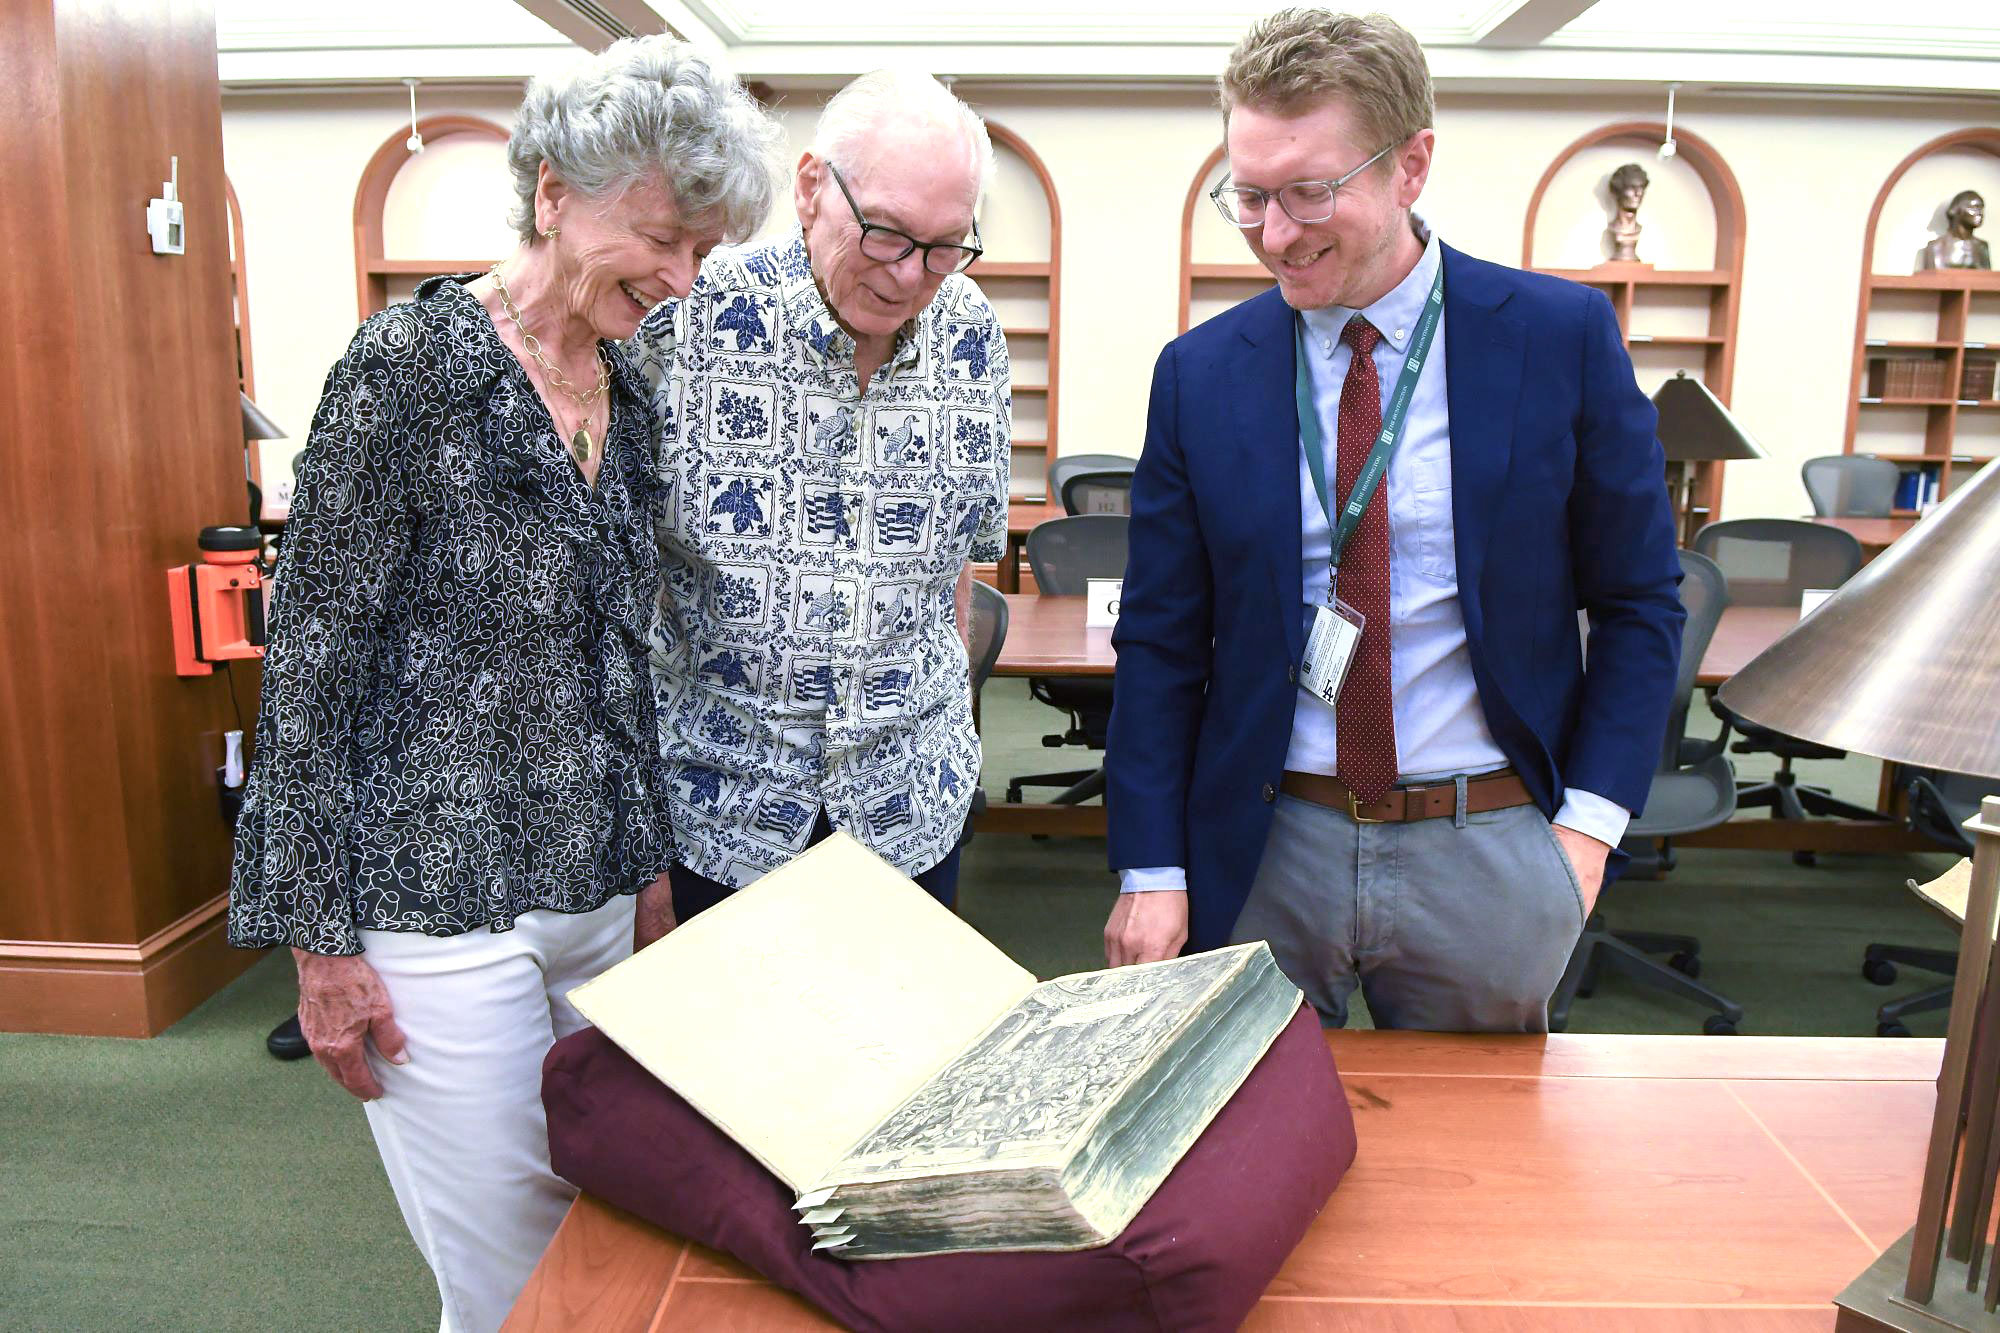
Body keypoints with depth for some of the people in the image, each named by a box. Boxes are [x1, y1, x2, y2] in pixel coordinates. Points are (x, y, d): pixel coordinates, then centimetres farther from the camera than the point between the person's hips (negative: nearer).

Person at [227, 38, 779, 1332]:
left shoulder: (626, 394, 8)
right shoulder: (412, 364, -13)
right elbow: (313, 656, -12)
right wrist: (321, 941, -11)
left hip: (596, 894, 7)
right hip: (443, 908, -6)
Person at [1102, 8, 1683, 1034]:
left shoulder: (1563, 337, -5)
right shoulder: (1199, 373, -2)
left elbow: (1638, 601, 2)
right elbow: (1158, 641, 0)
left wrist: (1589, 821, -7)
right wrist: (1152, 869, -5)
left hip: (1485, 855, 0)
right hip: (1261, 852, 1)